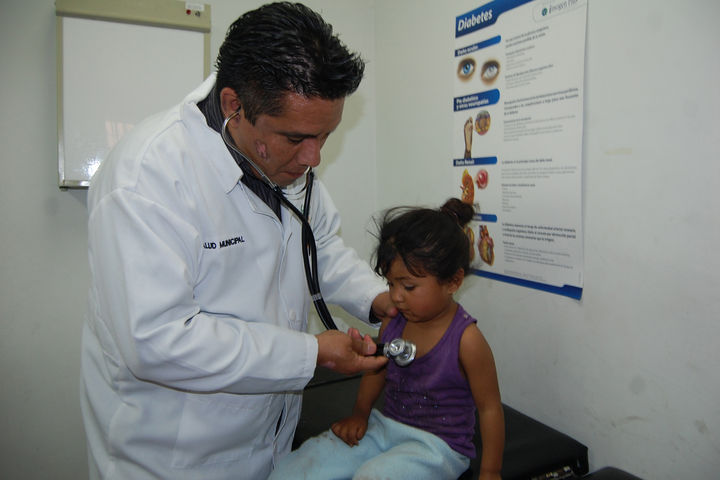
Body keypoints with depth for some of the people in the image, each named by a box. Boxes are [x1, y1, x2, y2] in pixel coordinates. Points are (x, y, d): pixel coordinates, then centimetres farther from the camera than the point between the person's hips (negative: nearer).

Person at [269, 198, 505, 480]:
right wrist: (359, 413, 6)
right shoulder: (392, 321, -3)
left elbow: (490, 408, -10)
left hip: (436, 443, -4)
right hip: (383, 426, 5)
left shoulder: (466, 340, -19)